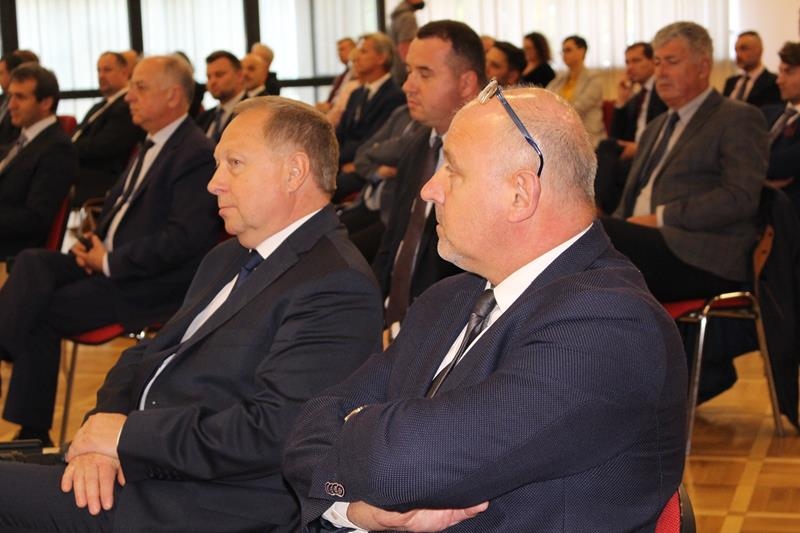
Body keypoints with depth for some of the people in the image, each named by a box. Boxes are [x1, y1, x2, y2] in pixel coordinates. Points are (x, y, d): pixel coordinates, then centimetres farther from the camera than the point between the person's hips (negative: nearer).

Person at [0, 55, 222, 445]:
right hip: (109, 262, 9)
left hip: (152, 283, -9)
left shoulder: (196, 156, -14)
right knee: (32, 263, -14)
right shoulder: (151, 146, 16)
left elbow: (185, 239, -23)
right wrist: (92, 245, 6)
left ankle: (32, 433, -7)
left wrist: (109, 261, -17)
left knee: (40, 313, -17)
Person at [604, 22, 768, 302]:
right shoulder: (656, 127, 29)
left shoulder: (739, 119, 4)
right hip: (647, 247, 7)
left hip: (703, 259, -7)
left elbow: (740, 197, -10)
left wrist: (662, 218, -14)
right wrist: (614, 232, 2)